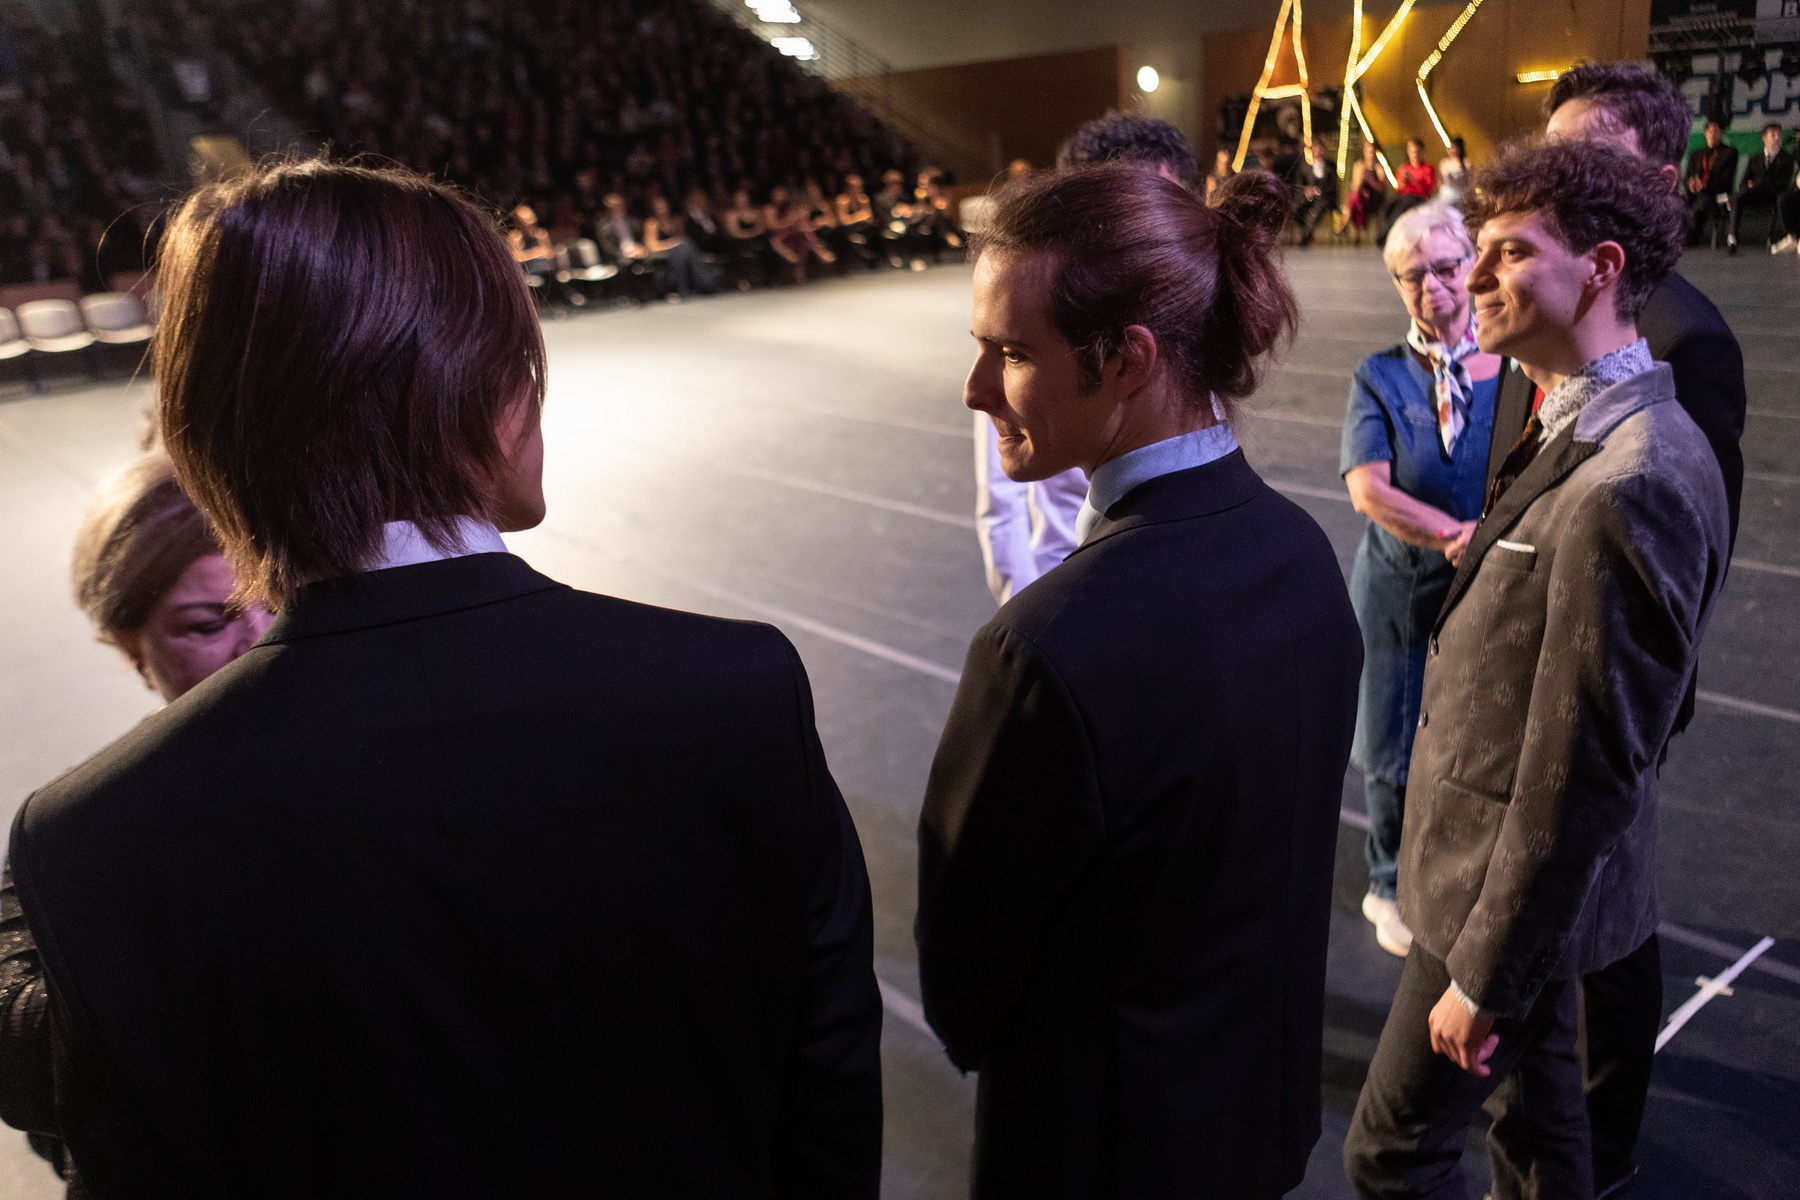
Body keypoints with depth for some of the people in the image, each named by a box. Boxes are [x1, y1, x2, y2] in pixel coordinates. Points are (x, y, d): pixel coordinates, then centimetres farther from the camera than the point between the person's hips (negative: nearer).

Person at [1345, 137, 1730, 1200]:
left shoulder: (1626, 489, -30)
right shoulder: (1577, 431, 2)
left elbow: (1584, 769, -27)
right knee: (1534, 1085, 28)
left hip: (1523, 883, -9)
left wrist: (1484, 974, -19)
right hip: (1529, 868, 9)